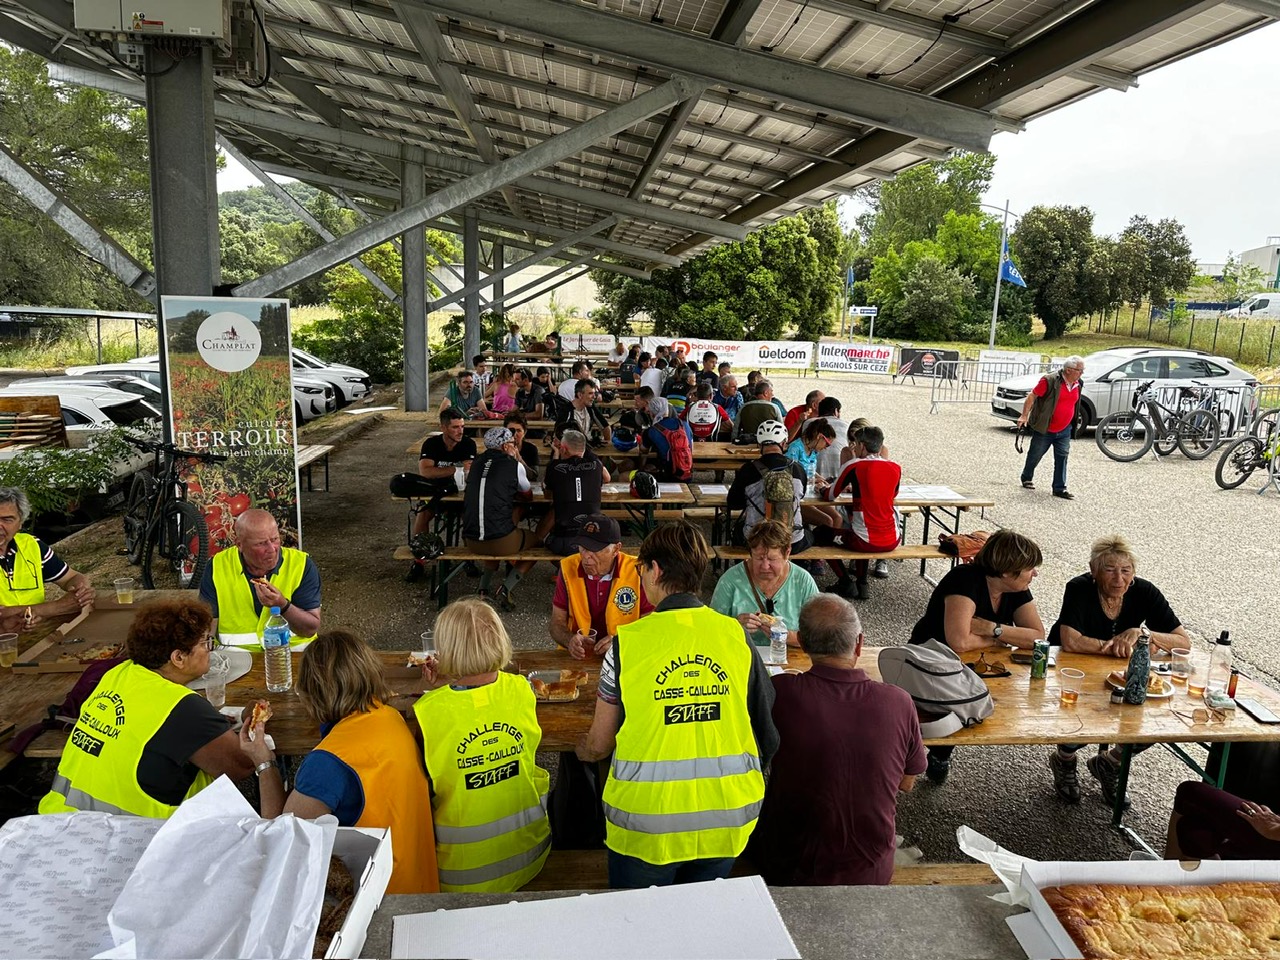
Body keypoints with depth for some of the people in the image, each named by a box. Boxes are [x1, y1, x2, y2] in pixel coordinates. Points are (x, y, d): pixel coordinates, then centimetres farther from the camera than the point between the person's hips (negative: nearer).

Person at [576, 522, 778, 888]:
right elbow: (768, 731, 1)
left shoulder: (627, 642, -11)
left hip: (648, 824, -3)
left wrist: (580, 749, 22)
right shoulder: (736, 635, -4)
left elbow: (599, 745, -1)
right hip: (727, 818, 3)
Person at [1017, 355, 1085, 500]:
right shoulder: (1050, 380, -17)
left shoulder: (1077, 384, 5)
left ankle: (1060, 488, 6)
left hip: (1064, 430, 5)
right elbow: (1032, 396, -14)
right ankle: (1027, 478, 31)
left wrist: (1073, 424, 22)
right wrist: (1024, 415, -19)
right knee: (1035, 455, 9)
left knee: (1062, 457, 1)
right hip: (1044, 429, -5)